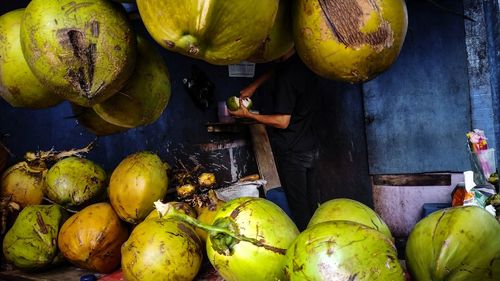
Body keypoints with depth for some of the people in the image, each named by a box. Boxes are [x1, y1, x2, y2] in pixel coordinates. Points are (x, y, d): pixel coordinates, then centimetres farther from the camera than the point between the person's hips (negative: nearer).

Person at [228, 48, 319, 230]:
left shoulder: (287, 75, -22)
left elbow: (282, 121, -20)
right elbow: (275, 70, 24)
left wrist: (248, 115, -10)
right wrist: (254, 86, 12)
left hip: (292, 152, -9)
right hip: (309, 147, 9)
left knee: (298, 209, 0)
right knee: (310, 203, 16)